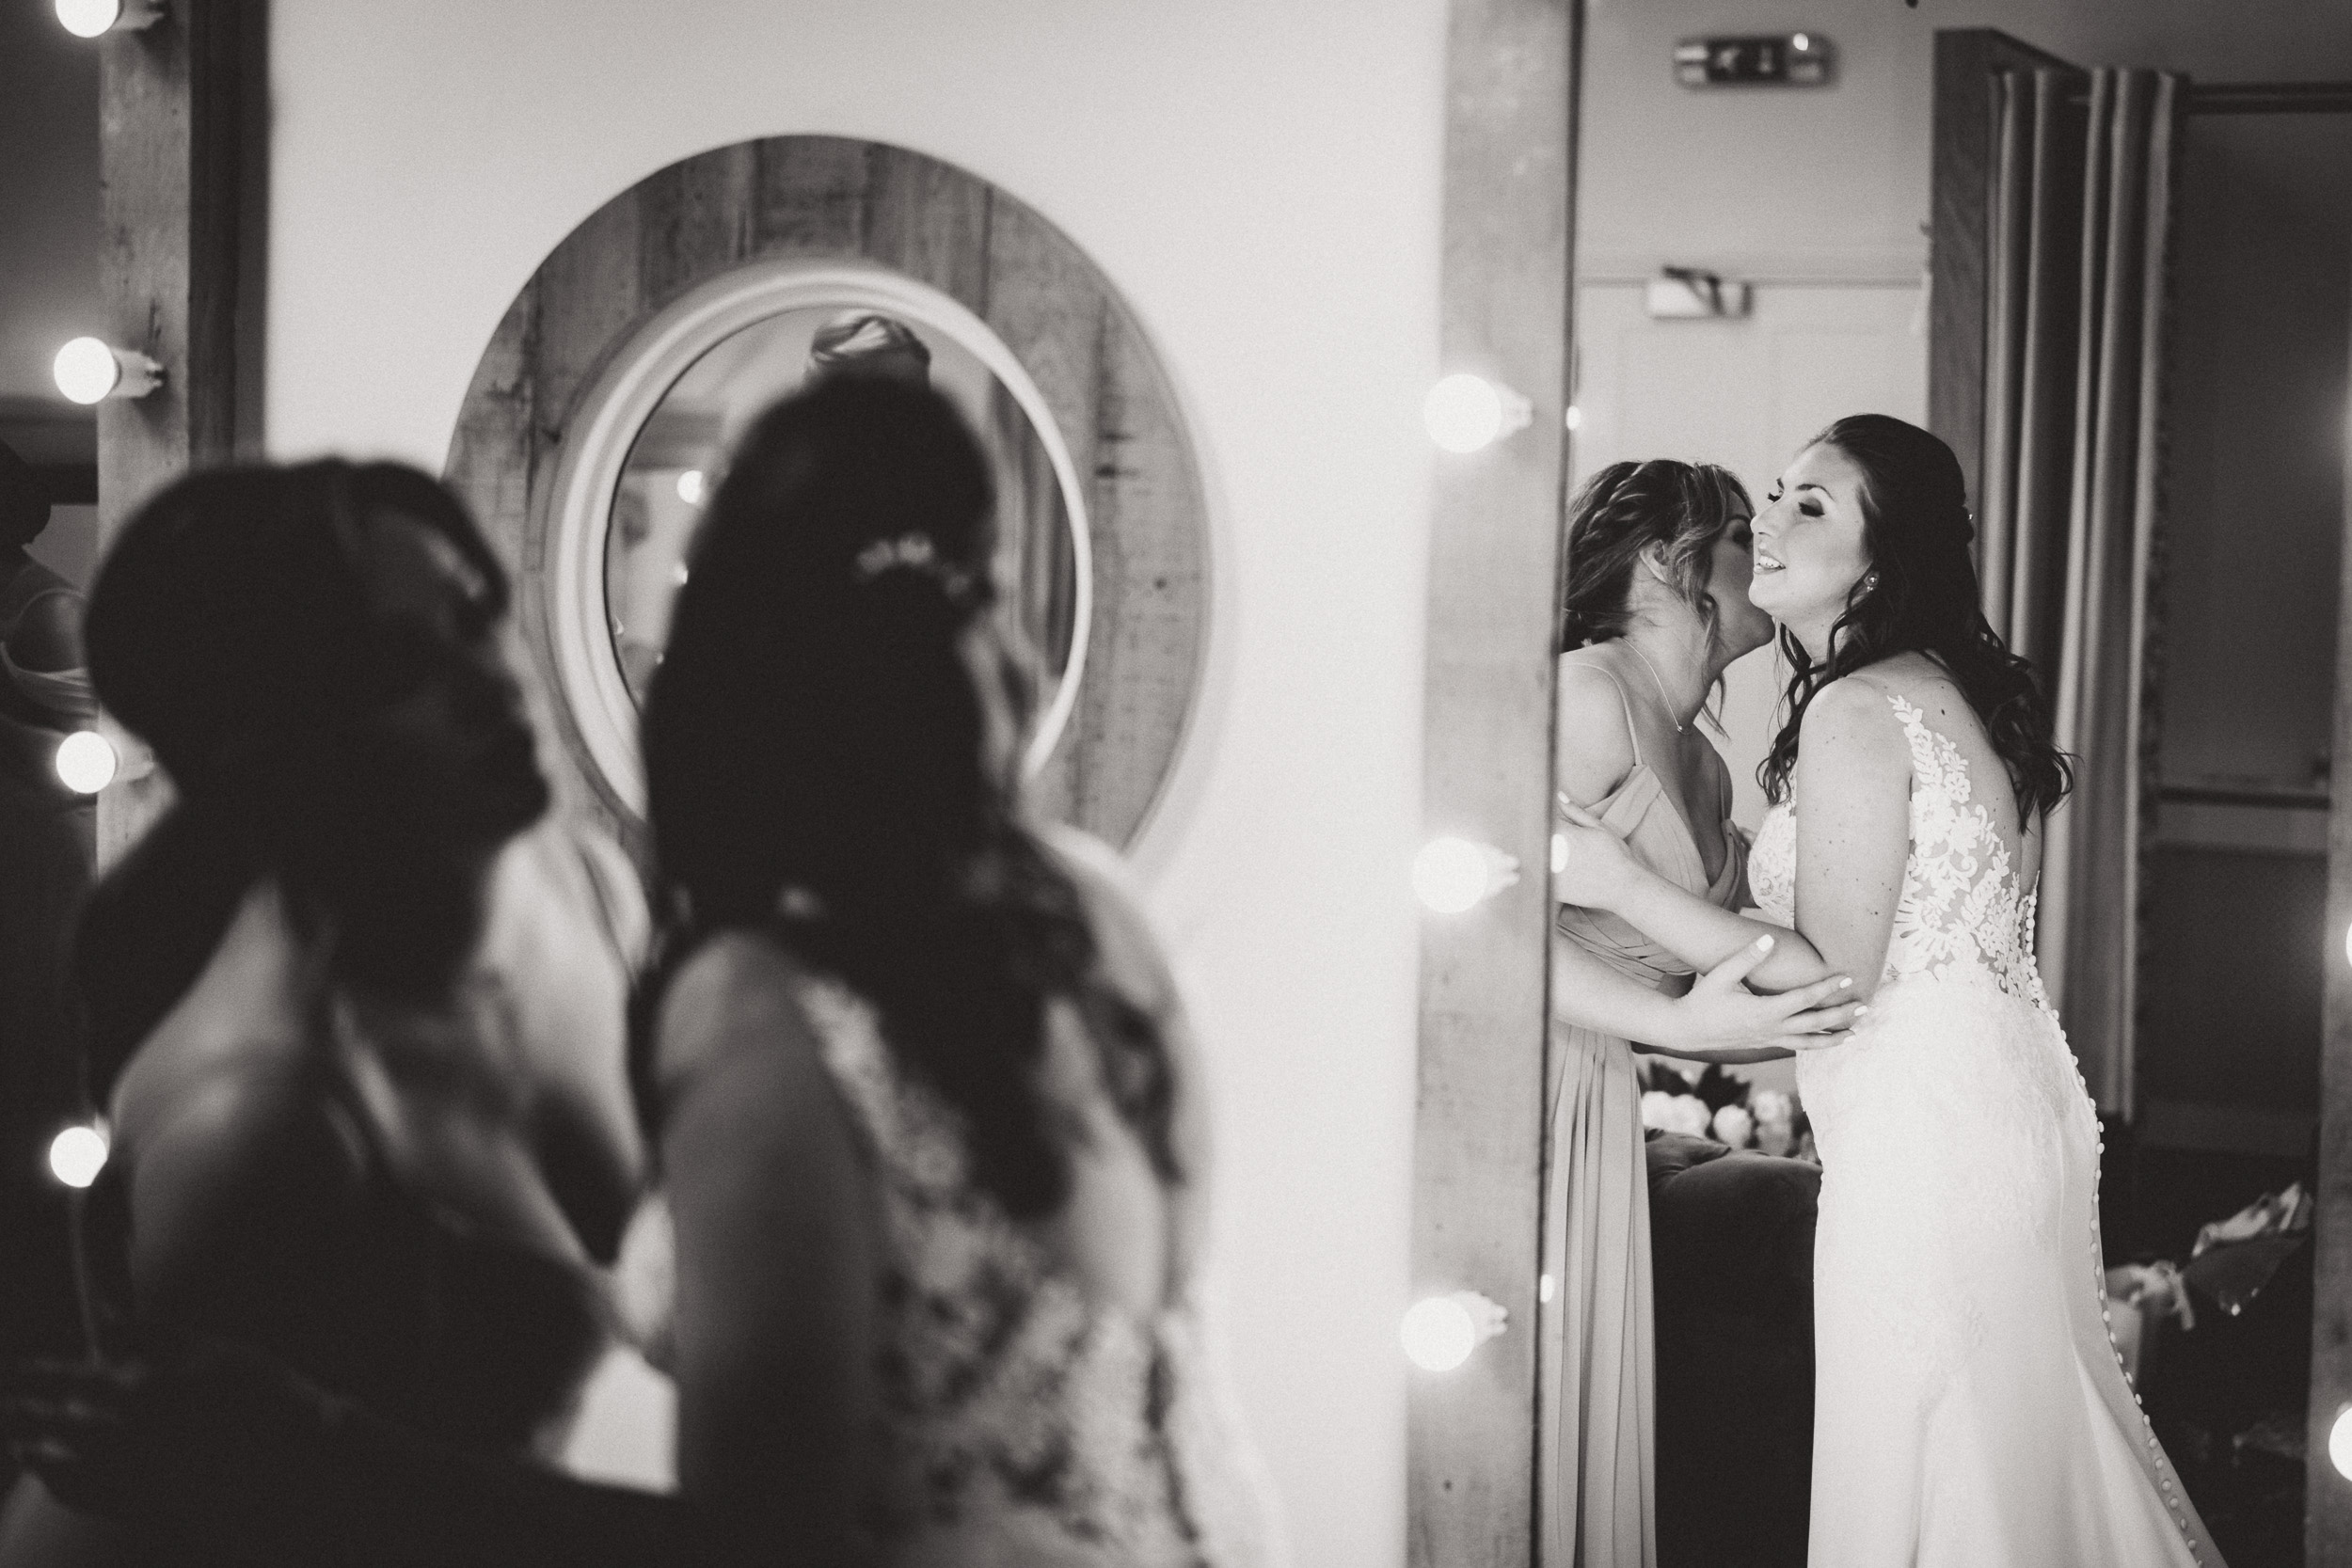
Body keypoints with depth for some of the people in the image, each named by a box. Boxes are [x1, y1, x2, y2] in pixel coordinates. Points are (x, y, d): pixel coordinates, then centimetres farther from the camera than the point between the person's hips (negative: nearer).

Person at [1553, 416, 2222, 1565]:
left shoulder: (1856, 712, -16)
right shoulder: (1957, 688, 12)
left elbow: (1837, 980, -17)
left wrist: (1623, 884, -18)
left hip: (1926, 1132, -10)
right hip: (2011, 1105, 10)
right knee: (2032, 1448, 18)